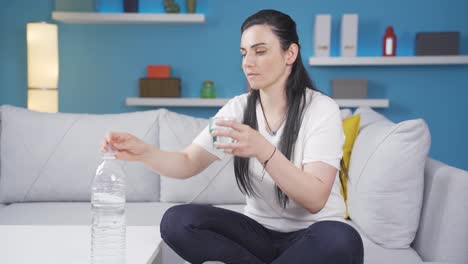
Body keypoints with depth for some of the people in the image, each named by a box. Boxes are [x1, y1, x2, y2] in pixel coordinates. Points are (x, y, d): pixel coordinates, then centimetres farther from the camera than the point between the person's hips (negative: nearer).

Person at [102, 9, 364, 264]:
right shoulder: (238, 108, 0)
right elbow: (188, 164, -6)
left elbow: (315, 199, -23)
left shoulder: (321, 108, -13)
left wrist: (263, 150, -37)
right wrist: (145, 152, -27)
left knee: (342, 241, -38)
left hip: (311, 236, -2)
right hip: (260, 231, 3)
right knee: (176, 221, -21)